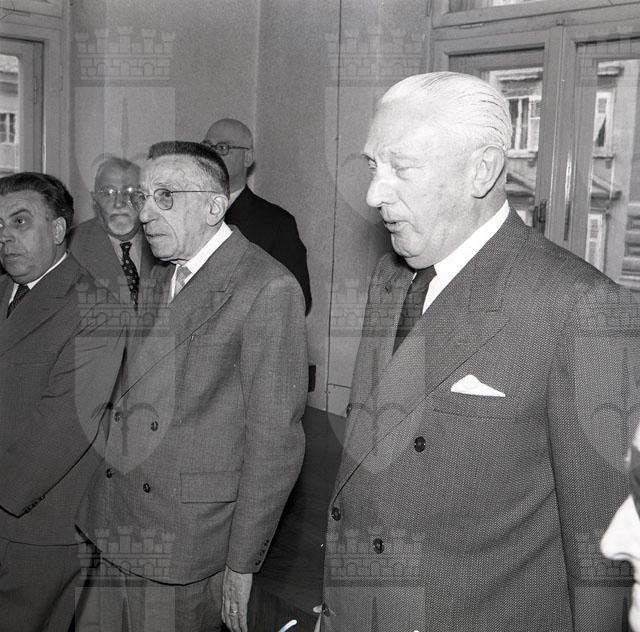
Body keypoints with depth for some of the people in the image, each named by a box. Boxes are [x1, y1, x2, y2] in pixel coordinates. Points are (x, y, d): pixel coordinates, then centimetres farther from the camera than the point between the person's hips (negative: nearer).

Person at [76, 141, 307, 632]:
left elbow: (275, 441, -15)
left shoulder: (268, 288, -15)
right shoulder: (161, 278, 11)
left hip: (188, 539, -7)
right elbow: (135, 396, 11)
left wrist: (243, 564, -13)